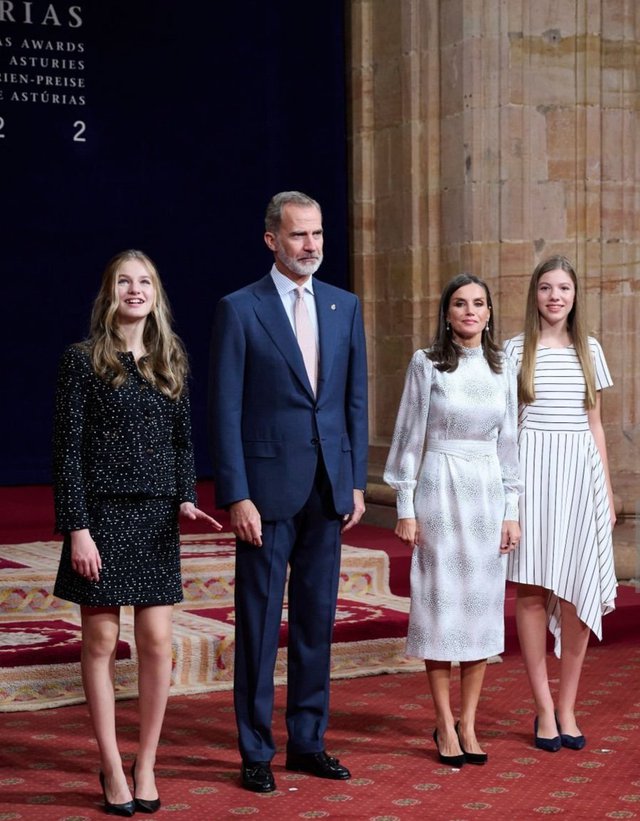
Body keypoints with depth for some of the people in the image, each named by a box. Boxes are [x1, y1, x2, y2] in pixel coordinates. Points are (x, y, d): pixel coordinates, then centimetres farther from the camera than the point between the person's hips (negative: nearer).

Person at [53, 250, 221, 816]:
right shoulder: (84, 360, -3)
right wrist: (77, 528, -11)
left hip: (157, 517, 3)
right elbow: (67, 449, -6)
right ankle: (112, 770, 13)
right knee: (101, 642, 2)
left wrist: (186, 499, -3)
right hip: (102, 514, -3)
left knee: (157, 642, 1)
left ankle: (146, 765, 14)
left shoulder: (171, 361, 9)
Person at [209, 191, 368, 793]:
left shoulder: (344, 306, 10)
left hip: (329, 488, 4)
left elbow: (355, 399, 12)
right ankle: (256, 752, 12)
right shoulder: (239, 310, -4)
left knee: (317, 620, 11)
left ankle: (308, 742, 22)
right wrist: (235, 496, -12)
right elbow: (226, 411, -7)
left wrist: (356, 482, 6)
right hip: (268, 488, -4)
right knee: (259, 624, 3)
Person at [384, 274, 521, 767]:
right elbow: (410, 436, -1)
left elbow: (509, 443, 10)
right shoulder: (427, 365, -1)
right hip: (439, 491, -3)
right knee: (440, 601, -2)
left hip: (488, 493, 3)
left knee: (484, 603, 3)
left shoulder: (502, 370, 8)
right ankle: (445, 724, 7)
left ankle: (468, 723, 11)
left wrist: (512, 512, 6)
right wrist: (405, 508, -5)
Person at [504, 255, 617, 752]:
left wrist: (608, 489, 11)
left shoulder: (589, 351, 12)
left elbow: (595, 425, 15)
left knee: (578, 591, -1)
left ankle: (568, 708, 10)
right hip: (532, 469, -2)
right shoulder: (516, 350, 4)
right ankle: (544, 709, 6)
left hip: (580, 472, 2)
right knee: (532, 589, -2)